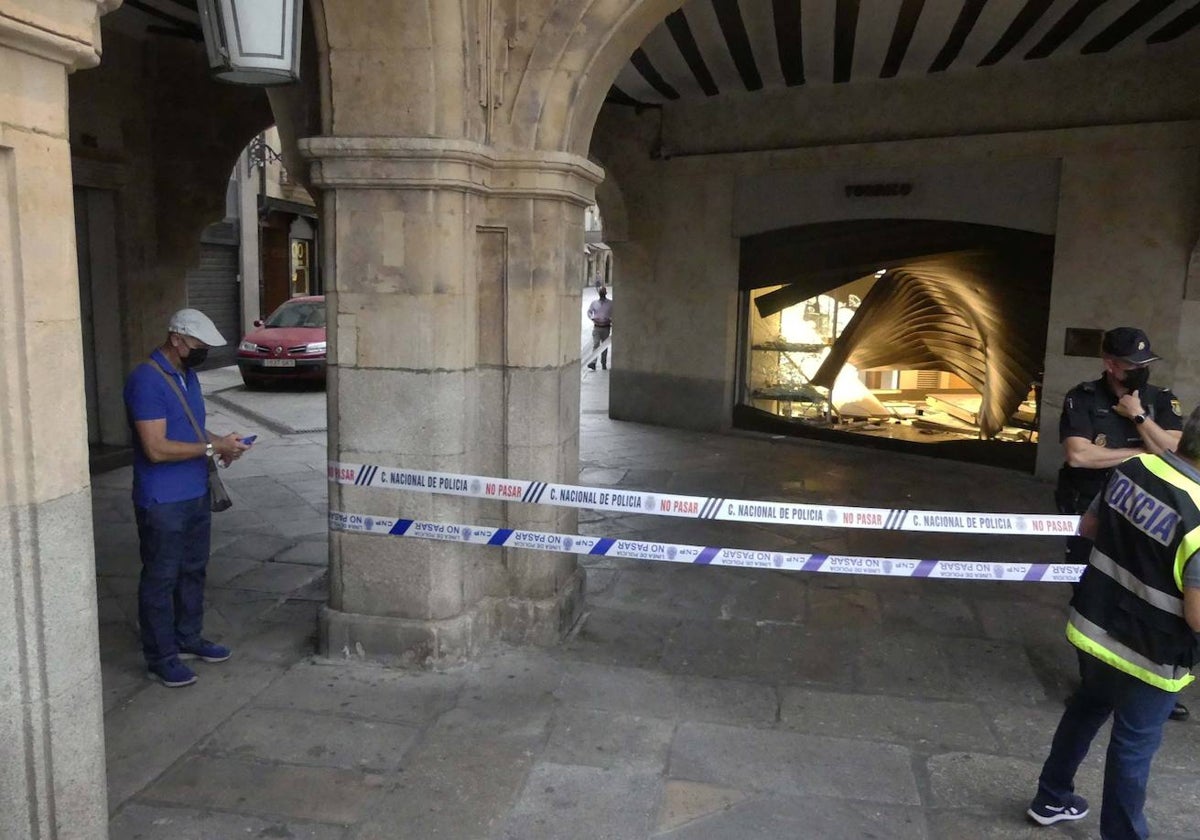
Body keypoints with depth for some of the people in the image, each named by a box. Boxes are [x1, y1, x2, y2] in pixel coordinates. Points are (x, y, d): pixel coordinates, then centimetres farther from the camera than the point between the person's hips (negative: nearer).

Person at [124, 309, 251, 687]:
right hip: (161, 502, -9)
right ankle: (161, 656, 16)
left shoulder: (188, 375, 9)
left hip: (196, 495, 9)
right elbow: (156, 449, -25)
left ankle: (188, 638, 34)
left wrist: (220, 442, 0)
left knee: (193, 570, 18)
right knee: (161, 578, 3)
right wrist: (213, 448, -22)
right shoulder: (146, 380, -20)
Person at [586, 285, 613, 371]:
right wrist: (593, 318, -6)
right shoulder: (594, 302, 4)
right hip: (596, 327, -1)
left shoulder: (610, 303, 2)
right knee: (595, 345, -12)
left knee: (604, 346, 9)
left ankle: (604, 363, 19)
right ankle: (592, 363, -18)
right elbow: (589, 312, 13)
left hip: (606, 328, 1)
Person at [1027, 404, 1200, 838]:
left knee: (1086, 709, 27)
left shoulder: (1133, 468, -9)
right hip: (1148, 655, -7)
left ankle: (1051, 798, 45)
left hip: (1093, 626, 7)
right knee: (1133, 747, 14)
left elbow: (1089, 527, 8)